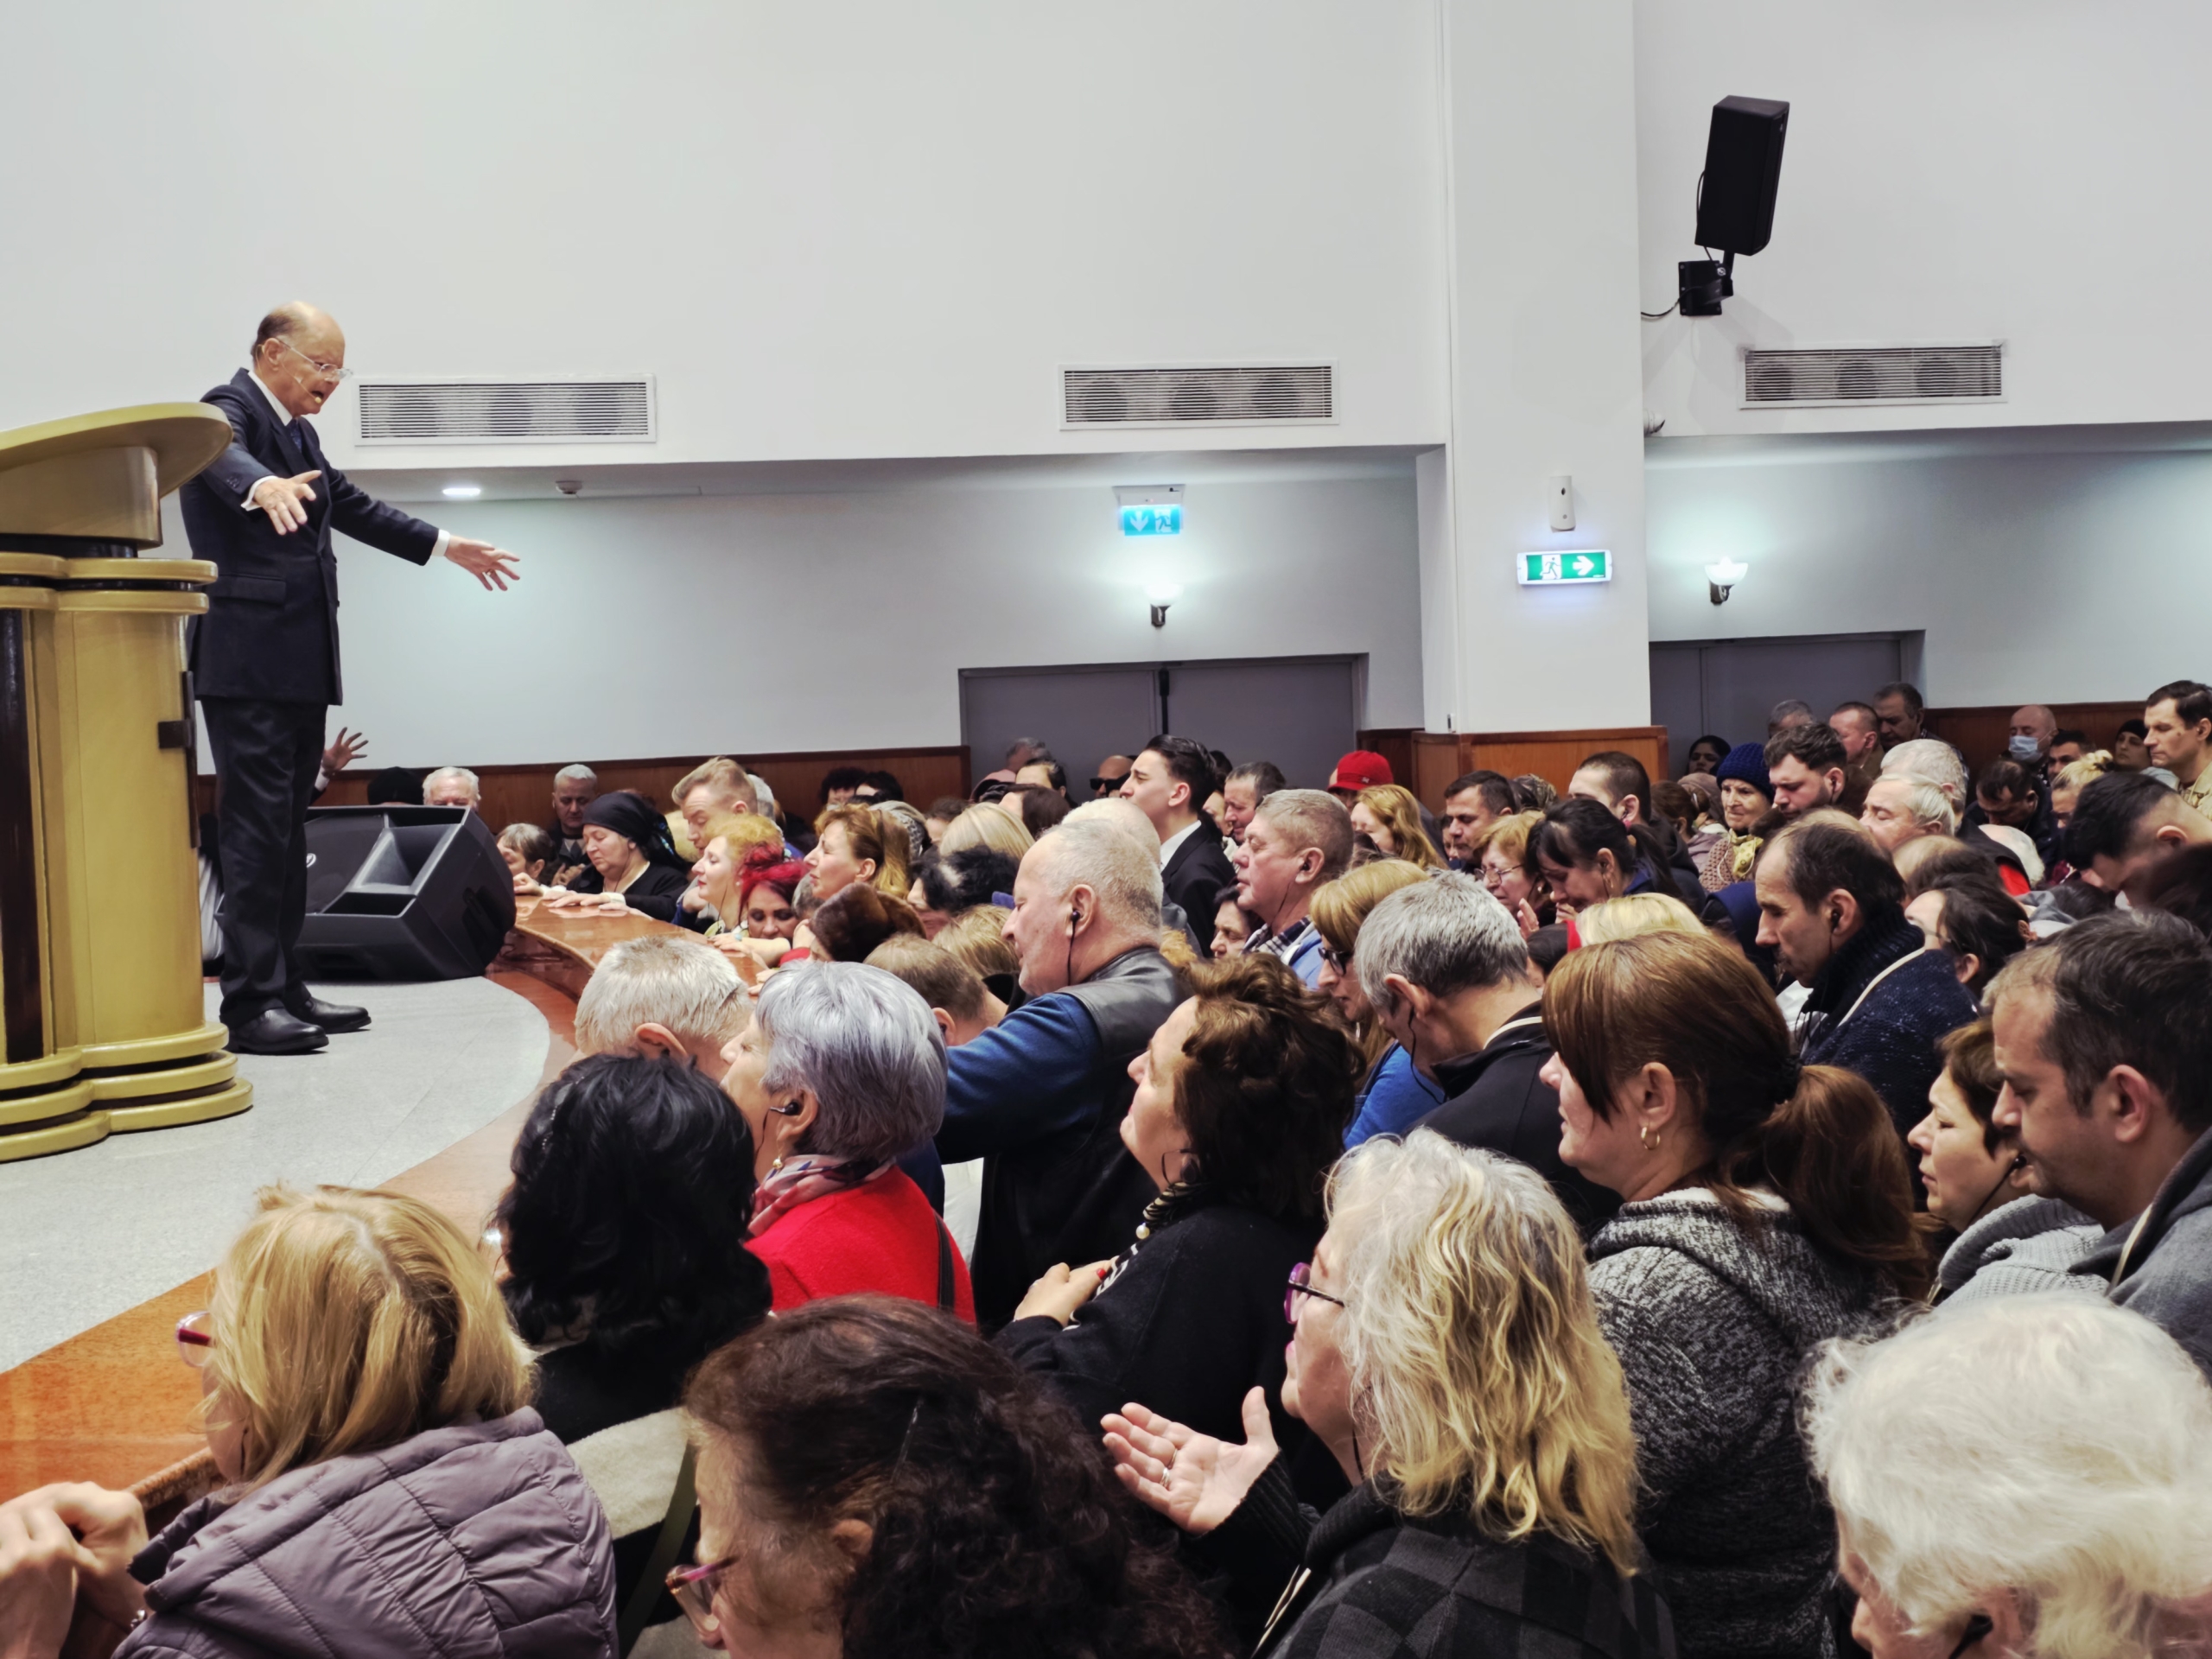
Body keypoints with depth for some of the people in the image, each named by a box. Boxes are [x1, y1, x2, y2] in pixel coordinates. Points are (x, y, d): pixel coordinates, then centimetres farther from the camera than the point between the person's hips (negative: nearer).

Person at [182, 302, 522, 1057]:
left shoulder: (298, 433, 20)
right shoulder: (228, 409, -8)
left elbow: (353, 506, 32)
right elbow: (224, 457, -31)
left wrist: (445, 545, 37)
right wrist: (264, 487, -54)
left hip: (300, 662, 9)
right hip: (247, 658, -9)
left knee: (287, 826, 10)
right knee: (257, 827, -12)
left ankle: (286, 987, 15)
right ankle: (252, 1004, -12)